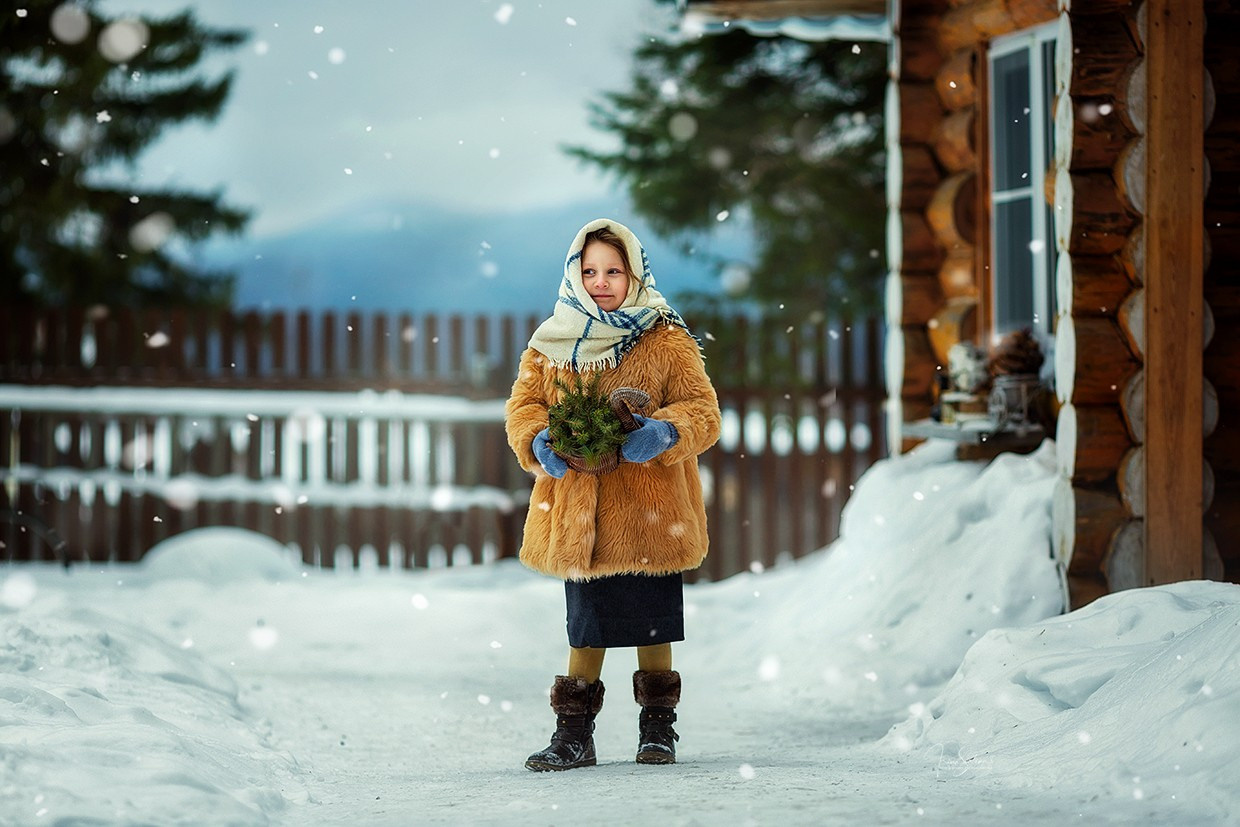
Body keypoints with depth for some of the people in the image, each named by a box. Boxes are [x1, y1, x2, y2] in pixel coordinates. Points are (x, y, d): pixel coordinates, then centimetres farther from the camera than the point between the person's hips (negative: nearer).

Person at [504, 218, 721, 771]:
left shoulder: (667, 341, 1)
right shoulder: (549, 345, 8)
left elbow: (703, 411, -3)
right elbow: (522, 407, 7)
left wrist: (665, 432, -24)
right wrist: (539, 442, -15)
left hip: (649, 511, -2)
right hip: (577, 512, 2)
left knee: (652, 621, 5)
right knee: (586, 622, 6)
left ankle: (658, 725, 20)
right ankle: (574, 734, 13)